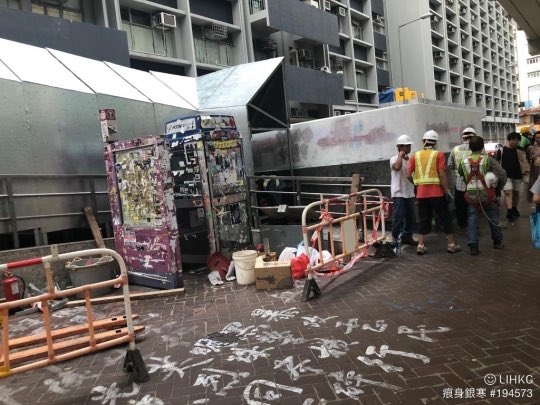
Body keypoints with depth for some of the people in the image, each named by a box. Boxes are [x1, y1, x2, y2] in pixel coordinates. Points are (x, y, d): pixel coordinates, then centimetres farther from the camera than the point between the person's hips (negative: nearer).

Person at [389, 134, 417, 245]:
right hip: (399, 193, -7)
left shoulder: (410, 159, 12)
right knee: (399, 216, -6)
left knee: (410, 217, 10)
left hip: (410, 193, 7)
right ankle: (394, 238, 5)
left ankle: (407, 236, 21)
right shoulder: (394, 159, -8)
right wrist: (401, 154, -18)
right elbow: (397, 167, -32)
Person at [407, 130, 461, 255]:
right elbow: (442, 174, -10)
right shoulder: (438, 154, -3)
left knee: (423, 219, 10)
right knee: (445, 218, 9)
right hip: (437, 192, -3)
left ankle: (421, 246, 7)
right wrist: (447, 190, -3)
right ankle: (452, 244, 16)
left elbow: (408, 175, 1)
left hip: (421, 193, 3)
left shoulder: (415, 155, 6)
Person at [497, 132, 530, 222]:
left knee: (516, 192, 15)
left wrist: (526, 169, -19)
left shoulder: (520, 151, 5)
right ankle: (509, 211, -23)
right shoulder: (501, 150, -1)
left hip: (517, 175, 3)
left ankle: (514, 209, 32)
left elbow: (524, 161, 0)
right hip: (506, 175, -3)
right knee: (508, 192, -16)